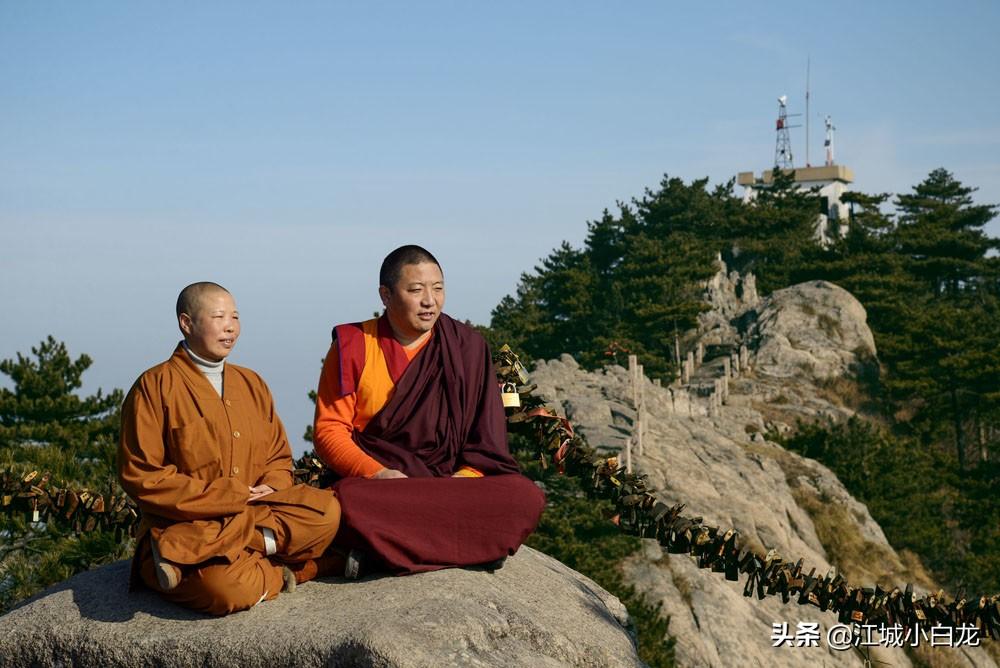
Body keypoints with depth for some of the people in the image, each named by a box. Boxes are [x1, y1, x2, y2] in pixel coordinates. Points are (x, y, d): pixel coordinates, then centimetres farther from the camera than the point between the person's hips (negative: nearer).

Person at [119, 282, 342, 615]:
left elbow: (279, 457, 20)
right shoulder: (156, 386, -3)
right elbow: (141, 477, -10)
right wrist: (232, 496, -13)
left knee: (326, 510, -25)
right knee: (229, 588, -42)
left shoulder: (251, 384, 17)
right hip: (182, 524, -8)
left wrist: (268, 492, -7)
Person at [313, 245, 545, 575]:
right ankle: (456, 545, -16)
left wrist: (462, 479, -12)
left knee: (526, 497, -27)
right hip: (372, 482, -2)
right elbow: (329, 431, -1)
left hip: (450, 483, 3)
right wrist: (378, 474, -18)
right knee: (350, 505, -39)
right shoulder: (353, 346, 3)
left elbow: (486, 440, 8)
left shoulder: (466, 346, 9)